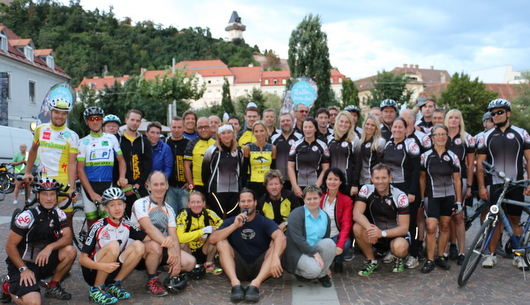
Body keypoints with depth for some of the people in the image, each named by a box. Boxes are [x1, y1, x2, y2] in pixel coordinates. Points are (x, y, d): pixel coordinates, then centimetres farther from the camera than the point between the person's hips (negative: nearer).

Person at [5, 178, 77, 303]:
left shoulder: (59, 215, -2)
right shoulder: (27, 217, -18)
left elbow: (68, 237, -10)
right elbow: (10, 246, -14)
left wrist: (50, 247, -28)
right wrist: (23, 269, -20)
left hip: (44, 261, 5)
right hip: (22, 264, -5)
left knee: (70, 251, -21)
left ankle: (53, 286, 1)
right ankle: (10, 287, 8)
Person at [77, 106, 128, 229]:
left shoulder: (111, 138, 9)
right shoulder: (83, 142, 4)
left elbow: (121, 160, 12)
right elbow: (80, 169, -1)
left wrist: (122, 177, -9)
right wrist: (92, 193, -10)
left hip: (107, 186, 0)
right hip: (88, 186, 0)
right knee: (92, 222, 3)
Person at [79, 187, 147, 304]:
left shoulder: (127, 226, 0)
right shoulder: (98, 227, -15)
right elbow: (82, 259, -17)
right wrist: (102, 266, -35)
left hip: (112, 272, 5)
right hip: (93, 273, -4)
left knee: (139, 246, -16)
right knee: (113, 245, -30)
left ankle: (114, 285, -4)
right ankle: (96, 290, -16)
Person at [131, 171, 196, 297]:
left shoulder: (169, 210, 10)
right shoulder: (140, 204, -9)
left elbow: (173, 236, 0)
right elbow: (149, 228, -25)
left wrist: (177, 259, -17)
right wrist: (169, 246, -35)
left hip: (163, 248, 5)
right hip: (141, 247, -5)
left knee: (190, 262, -13)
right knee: (155, 246, -38)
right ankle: (152, 281, -12)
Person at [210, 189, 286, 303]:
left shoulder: (265, 222, 0)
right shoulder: (231, 221, 6)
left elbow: (281, 237, -22)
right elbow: (212, 239, -12)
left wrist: (275, 257, -41)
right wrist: (235, 226, -21)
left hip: (260, 268, -1)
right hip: (239, 268, 1)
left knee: (277, 244, -24)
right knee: (221, 243, -19)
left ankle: (255, 283, -42)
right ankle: (235, 283, -38)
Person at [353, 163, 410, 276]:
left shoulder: (400, 196, -16)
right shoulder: (366, 190, -10)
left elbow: (404, 228, -18)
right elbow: (357, 214, -22)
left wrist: (382, 233, -35)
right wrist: (370, 228, -42)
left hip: (394, 234, -2)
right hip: (375, 232, 3)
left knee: (399, 247, -36)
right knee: (357, 227, -27)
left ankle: (398, 259, 5)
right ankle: (371, 261, -4)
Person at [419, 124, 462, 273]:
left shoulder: (453, 157, 4)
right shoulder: (425, 156, 0)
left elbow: (457, 180, 6)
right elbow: (422, 178, 5)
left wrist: (459, 201, 3)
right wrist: (422, 198, 2)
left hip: (449, 197, 2)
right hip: (432, 197, -2)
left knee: (445, 227, 7)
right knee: (431, 228, -11)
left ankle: (441, 257, 20)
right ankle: (430, 260, -2)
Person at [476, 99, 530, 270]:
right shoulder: (486, 137, 6)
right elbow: (480, 163, 5)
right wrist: (481, 186, -1)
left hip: (516, 185, 0)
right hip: (496, 185, 0)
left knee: (515, 221, 6)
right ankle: (491, 254, 10)